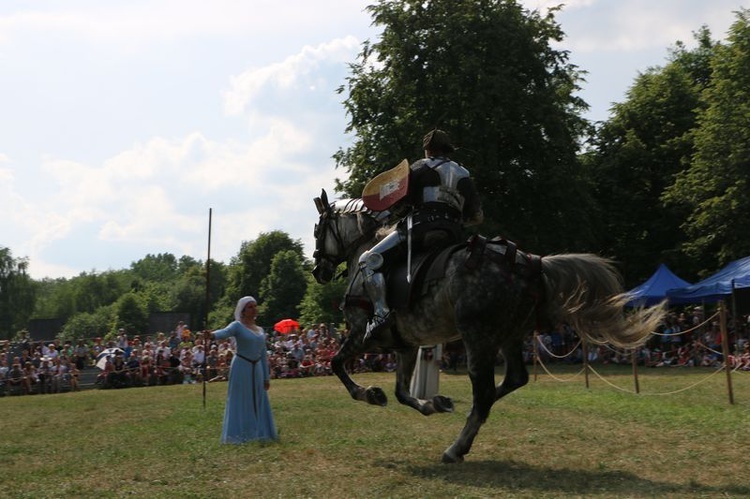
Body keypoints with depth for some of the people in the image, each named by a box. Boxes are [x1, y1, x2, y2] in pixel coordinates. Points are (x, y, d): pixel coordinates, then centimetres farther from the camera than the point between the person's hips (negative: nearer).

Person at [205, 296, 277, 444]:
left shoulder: (260, 330, 14)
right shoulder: (238, 326, -5)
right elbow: (225, 332, -27)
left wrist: (266, 376, 15)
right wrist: (213, 335, -49)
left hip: (257, 369, 6)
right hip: (242, 367, -6)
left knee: (258, 401, 9)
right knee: (241, 402, -3)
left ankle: (258, 432, 18)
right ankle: (238, 435, 3)